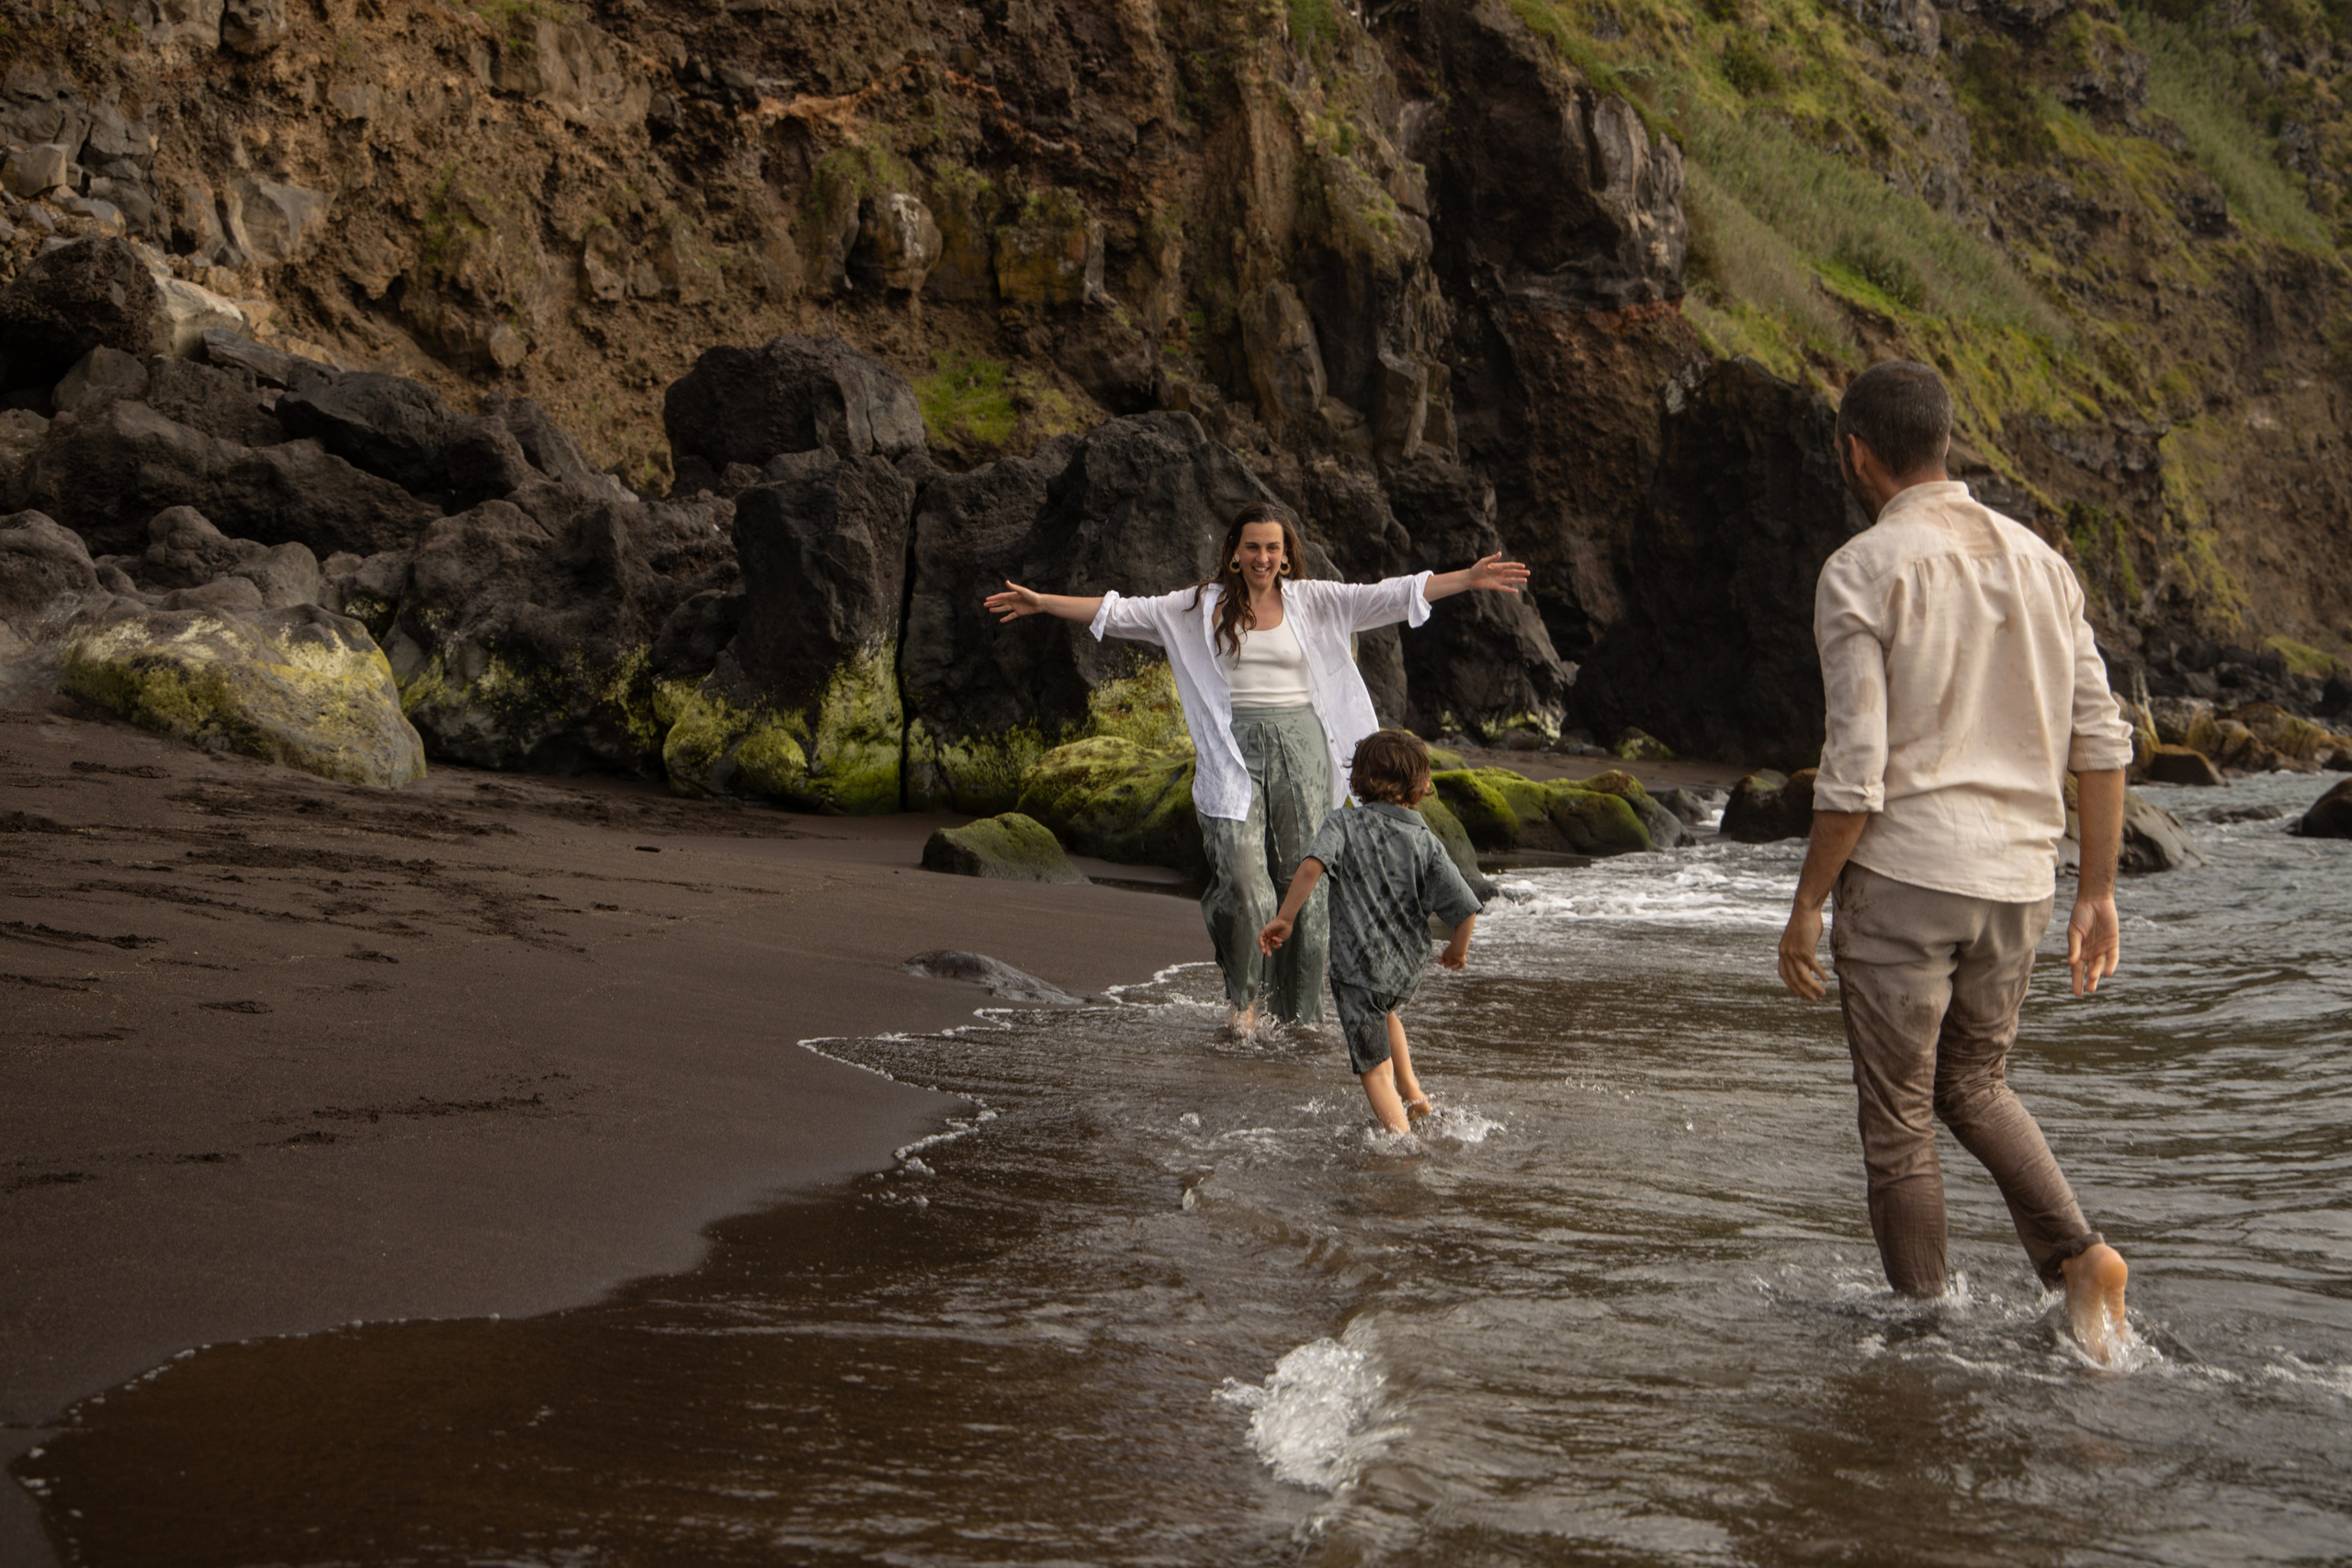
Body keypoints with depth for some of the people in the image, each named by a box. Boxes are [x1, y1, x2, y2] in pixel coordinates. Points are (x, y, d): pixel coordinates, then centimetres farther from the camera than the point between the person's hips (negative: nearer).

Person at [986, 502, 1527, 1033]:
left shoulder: (1312, 601, 7)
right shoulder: (1203, 605, 6)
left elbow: (1390, 596, 1)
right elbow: (1123, 612, 6)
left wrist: (1469, 580, -8)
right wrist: (1043, 602, 0)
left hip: (1300, 747, 1)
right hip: (1234, 752, -1)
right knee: (1244, 883, -14)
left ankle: (1300, 1017, 11)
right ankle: (1245, 993, 11)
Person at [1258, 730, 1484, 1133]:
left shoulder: (1343, 824, -7)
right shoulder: (1425, 842, -3)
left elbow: (1311, 867, -27)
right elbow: (1466, 910, -9)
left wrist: (1284, 919, -17)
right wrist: (1457, 949, 11)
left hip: (1358, 966, -4)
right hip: (1409, 971, 4)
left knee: (1375, 1070, 5)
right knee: (1384, 1011, 37)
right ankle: (1413, 1093, 36)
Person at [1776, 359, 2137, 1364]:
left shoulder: (1862, 573, -9)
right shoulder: (2038, 562, 9)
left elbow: (1856, 770, -14)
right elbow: (2101, 741, 8)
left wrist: (1807, 905, -4)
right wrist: (2097, 891, 14)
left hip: (1905, 873, -6)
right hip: (2018, 877, 6)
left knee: (1900, 1120, 7)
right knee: (1974, 1085, 22)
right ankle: (2077, 1255, 4)